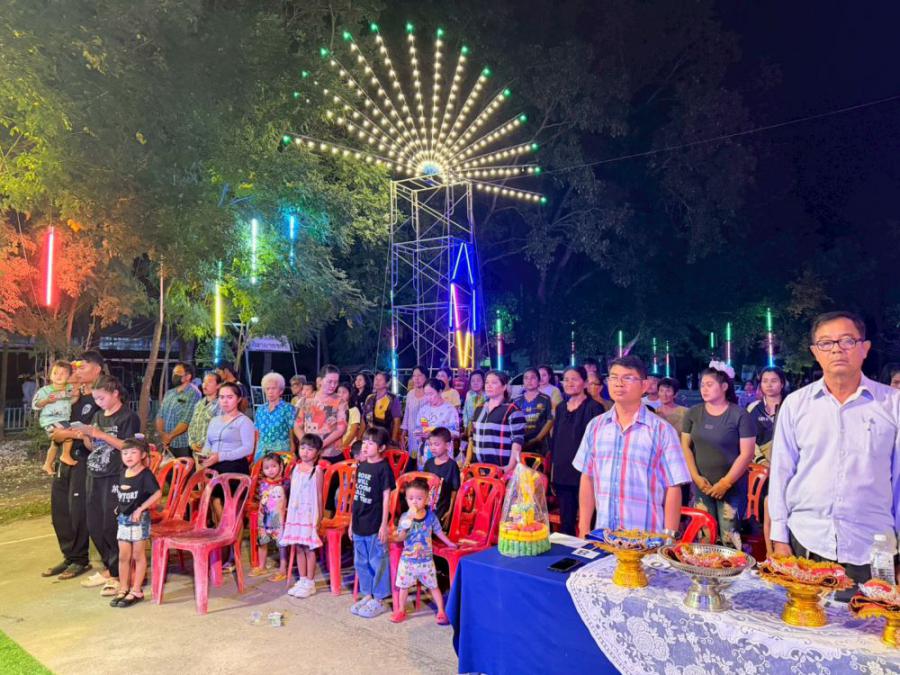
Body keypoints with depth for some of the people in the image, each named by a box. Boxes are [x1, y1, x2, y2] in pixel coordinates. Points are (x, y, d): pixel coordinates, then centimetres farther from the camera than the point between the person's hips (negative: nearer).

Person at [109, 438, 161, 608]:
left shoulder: (145, 474, -15)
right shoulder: (123, 472, 5)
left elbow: (157, 493, -21)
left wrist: (140, 509, -21)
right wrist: (120, 507, 9)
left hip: (139, 518, -6)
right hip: (123, 517, 6)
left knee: (138, 556, 5)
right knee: (123, 556, 12)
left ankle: (136, 591, 14)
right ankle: (123, 589, 24)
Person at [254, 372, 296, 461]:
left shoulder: (288, 409, -2)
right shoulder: (260, 409, 11)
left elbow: (292, 436, -3)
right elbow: (257, 436, 15)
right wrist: (254, 455, 10)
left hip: (281, 452, -4)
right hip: (261, 453, 4)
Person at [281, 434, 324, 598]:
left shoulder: (317, 470, -8)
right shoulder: (296, 468, 8)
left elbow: (319, 495, -6)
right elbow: (292, 492, 13)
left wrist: (319, 517, -7)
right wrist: (289, 512, 11)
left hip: (309, 514, -5)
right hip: (295, 513, 6)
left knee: (309, 548, 0)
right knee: (299, 547, 11)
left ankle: (310, 583, 10)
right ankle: (302, 581, 22)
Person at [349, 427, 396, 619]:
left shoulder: (383, 468, -12)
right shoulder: (361, 466, 8)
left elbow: (386, 497, -12)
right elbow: (357, 495, 14)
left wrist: (384, 525, -14)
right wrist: (352, 521, 15)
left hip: (375, 525, -7)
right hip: (359, 523, 7)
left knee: (377, 562, 4)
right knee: (361, 562, 16)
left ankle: (378, 601, 16)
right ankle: (367, 595, 31)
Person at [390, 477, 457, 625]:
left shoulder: (431, 516, -9)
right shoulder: (405, 517, -12)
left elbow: (438, 531, 5)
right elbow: (399, 538, -17)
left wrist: (449, 543, 11)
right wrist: (404, 528, -36)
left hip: (426, 559, 0)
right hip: (407, 559, 0)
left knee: (433, 585, 9)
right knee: (404, 585, 13)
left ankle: (441, 611, 21)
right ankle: (401, 611, 31)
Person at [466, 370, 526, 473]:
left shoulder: (513, 410, -6)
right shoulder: (479, 409, 15)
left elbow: (517, 440, -10)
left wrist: (511, 466, -17)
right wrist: (467, 462, 15)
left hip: (500, 468, -6)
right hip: (478, 466, 6)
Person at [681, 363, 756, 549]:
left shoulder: (740, 415, -5)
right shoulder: (693, 413, 6)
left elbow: (746, 453, -8)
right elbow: (685, 446, 7)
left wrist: (726, 483, -11)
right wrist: (696, 477, -5)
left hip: (732, 488, -3)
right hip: (701, 486, 3)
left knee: (729, 538, -6)